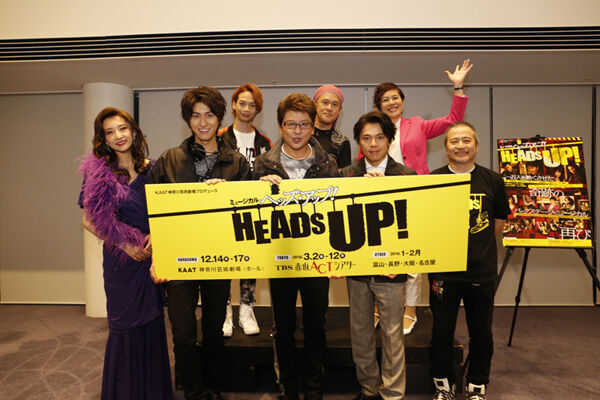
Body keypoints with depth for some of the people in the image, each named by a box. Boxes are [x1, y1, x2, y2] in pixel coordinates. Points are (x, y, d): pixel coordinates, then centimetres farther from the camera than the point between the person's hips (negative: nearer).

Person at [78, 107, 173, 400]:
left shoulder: (151, 169, 4)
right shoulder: (97, 173, -3)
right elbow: (88, 221, -1)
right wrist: (124, 244, -9)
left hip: (152, 254, 2)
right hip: (121, 259, -2)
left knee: (152, 322, 10)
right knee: (125, 324, 8)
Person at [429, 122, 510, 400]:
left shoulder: (493, 181, 2)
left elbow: (498, 224, 12)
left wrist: (476, 248, 7)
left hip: (482, 272, 2)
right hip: (443, 272, -1)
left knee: (481, 334, 14)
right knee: (442, 333, 10)